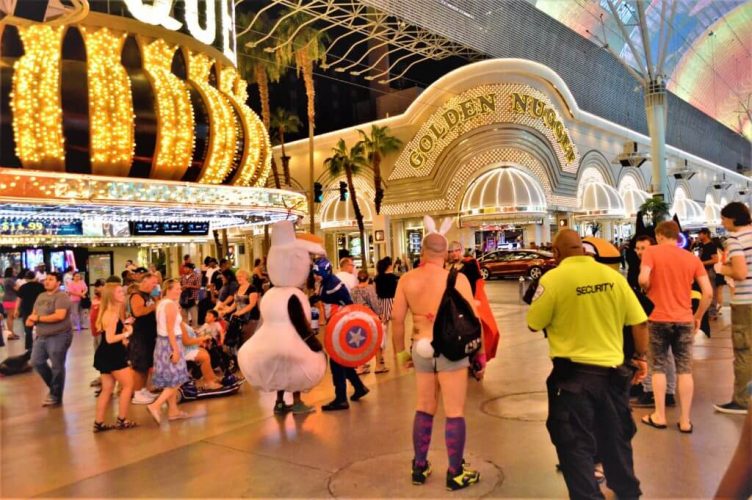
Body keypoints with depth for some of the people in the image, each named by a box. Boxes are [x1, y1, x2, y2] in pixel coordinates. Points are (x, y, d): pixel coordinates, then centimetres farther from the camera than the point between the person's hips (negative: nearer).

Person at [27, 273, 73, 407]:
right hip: (41, 336, 9)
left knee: (57, 367, 1)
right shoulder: (41, 296, 13)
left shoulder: (61, 296, -14)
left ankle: (55, 396, 15)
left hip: (58, 337, -9)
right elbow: (34, 313, 18)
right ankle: (54, 386, 32)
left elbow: (60, 316, -25)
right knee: (36, 362, 12)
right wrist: (31, 319, -7)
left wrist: (38, 318, -17)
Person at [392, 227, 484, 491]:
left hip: (421, 349, 4)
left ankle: (419, 467, 28)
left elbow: (397, 318, 1)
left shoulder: (407, 279, 0)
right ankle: (456, 473, 17)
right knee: (454, 412, 7)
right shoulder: (457, 279, -9)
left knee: (424, 407, 18)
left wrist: (401, 351, 13)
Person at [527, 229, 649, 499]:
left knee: (576, 444, 7)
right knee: (616, 438, 23)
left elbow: (533, 324, -4)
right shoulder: (612, 275, 0)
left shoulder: (553, 278, -11)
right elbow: (639, 322, 4)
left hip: (574, 374, -5)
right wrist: (641, 357, 17)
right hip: (612, 371, 5)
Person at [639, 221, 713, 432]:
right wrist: (698, 316, 12)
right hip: (684, 320, 2)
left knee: (658, 368, 10)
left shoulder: (651, 251, -4)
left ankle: (659, 416, 14)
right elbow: (708, 293, -1)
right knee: (684, 370, 8)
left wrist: (649, 290, 2)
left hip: (658, 318, -2)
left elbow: (643, 279, -20)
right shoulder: (692, 258, 4)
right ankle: (685, 420, 11)